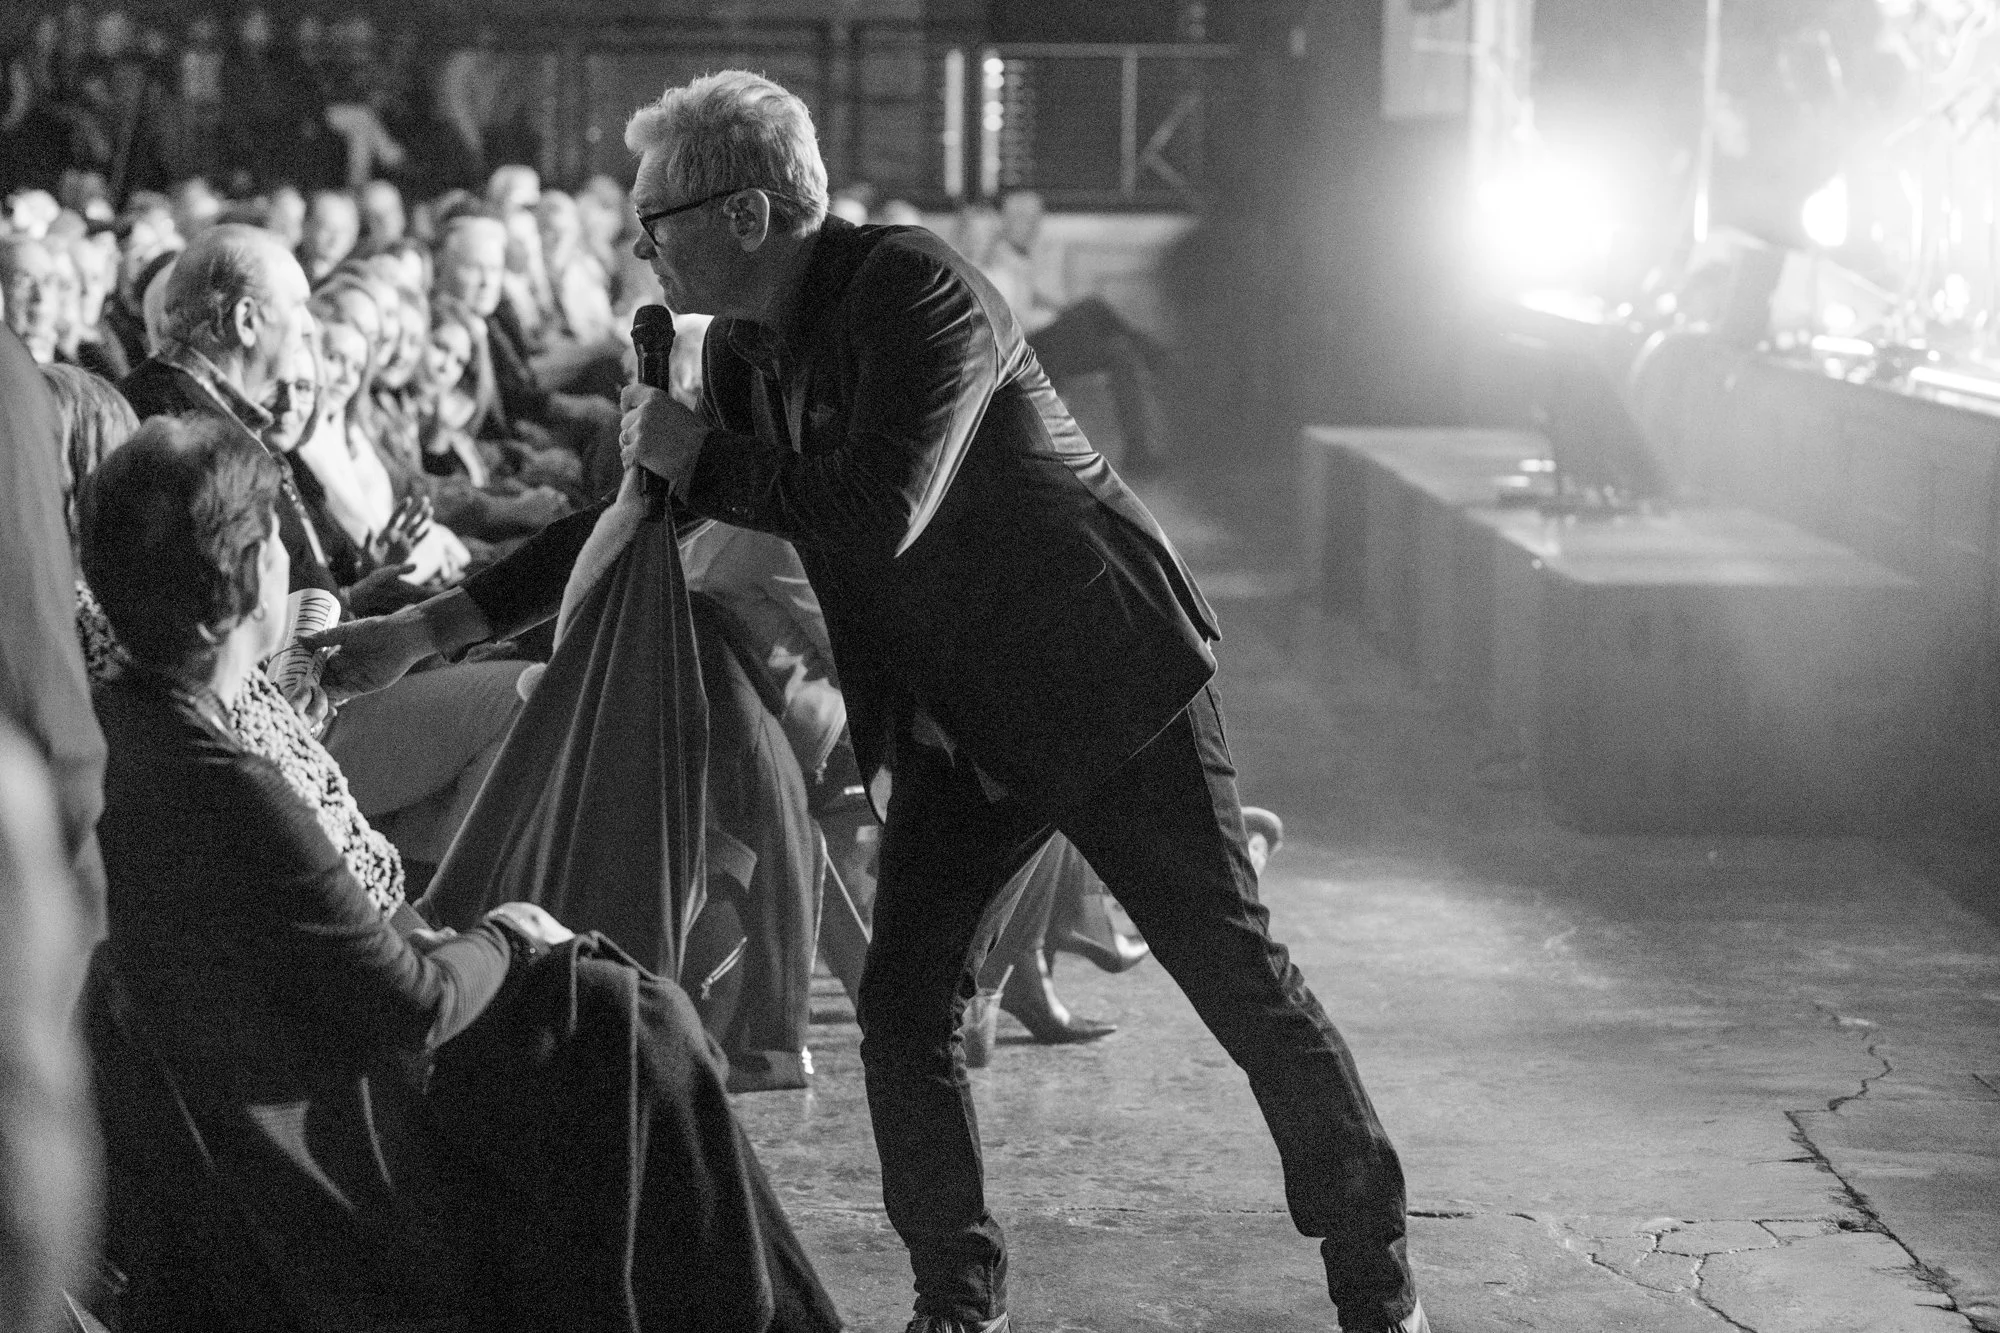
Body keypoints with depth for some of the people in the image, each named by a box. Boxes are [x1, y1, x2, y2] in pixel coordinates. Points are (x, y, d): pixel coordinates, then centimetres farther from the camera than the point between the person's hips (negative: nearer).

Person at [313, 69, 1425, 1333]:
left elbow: (878, 512, -34)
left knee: (1239, 972, 1)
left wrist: (699, 455, -20)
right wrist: (427, 629, 10)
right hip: (955, 723, 7)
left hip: (1109, 682, -7)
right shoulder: (745, 349, 2)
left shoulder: (914, 289, -23)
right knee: (903, 1009, 0)